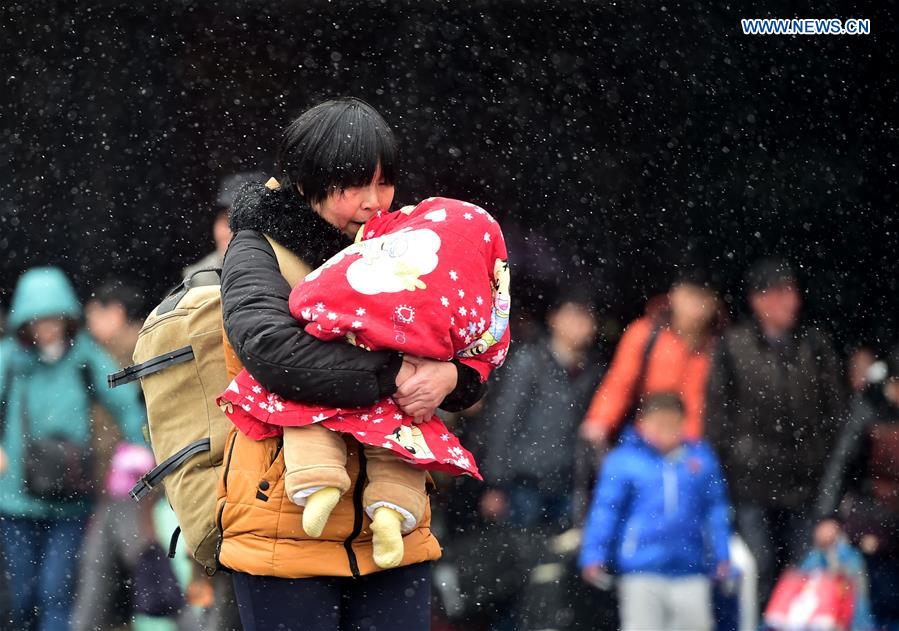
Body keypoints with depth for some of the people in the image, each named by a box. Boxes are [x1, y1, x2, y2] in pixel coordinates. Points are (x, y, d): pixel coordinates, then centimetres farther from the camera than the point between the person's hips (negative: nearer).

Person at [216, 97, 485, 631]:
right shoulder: (259, 253, -2)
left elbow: (473, 378, 10)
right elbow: (271, 349, -23)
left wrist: (450, 377, -14)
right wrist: (390, 375, -22)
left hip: (392, 533, 5)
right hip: (285, 529, -5)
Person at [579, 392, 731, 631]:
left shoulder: (700, 457, 6)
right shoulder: (623, 461, -3)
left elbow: (716, 510, 11)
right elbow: (605, 510, -3)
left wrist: (722, 557, 11)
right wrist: (594, 555, -9)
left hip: (690, 568, 3)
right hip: (642, 570, -3)